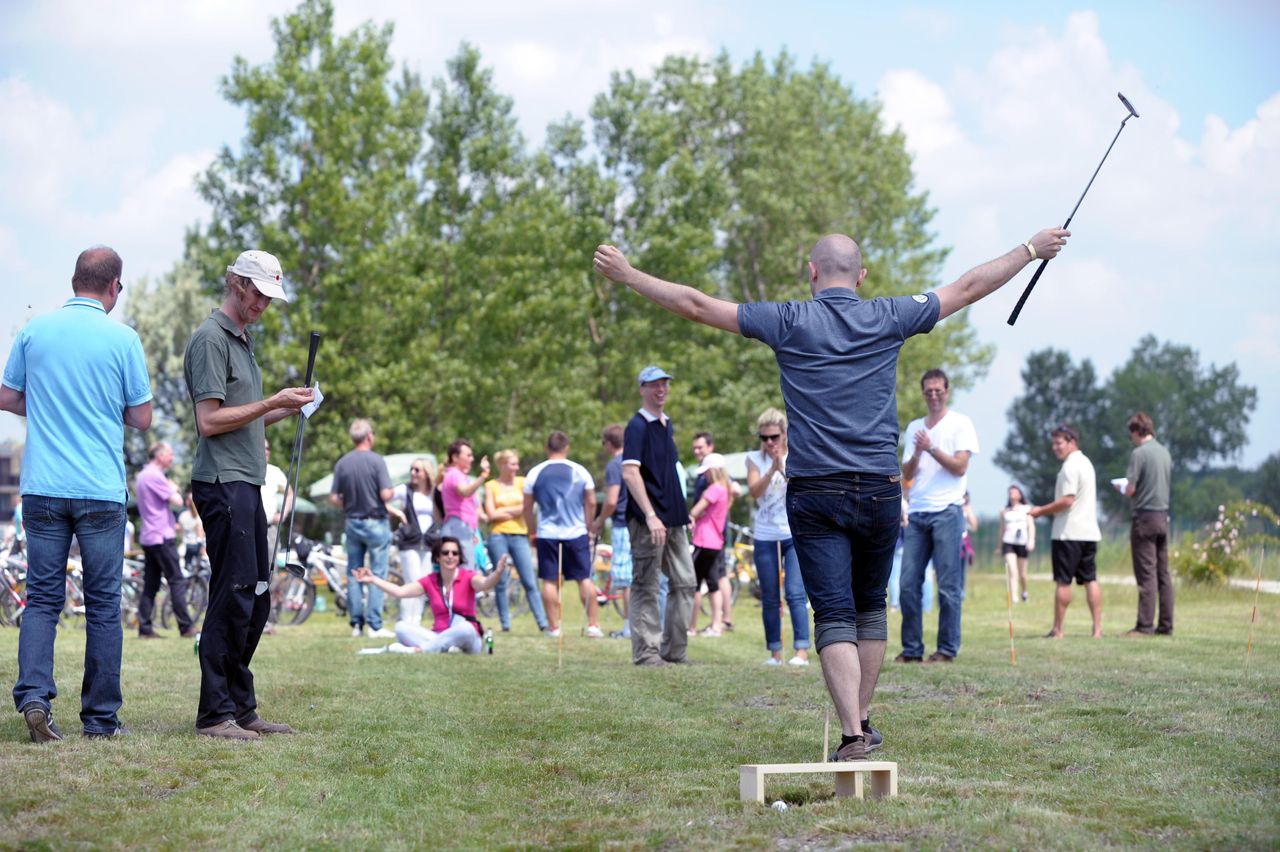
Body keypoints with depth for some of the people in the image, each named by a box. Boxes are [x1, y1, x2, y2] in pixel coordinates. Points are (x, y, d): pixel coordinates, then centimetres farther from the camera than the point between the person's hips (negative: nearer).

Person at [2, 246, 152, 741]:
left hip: (42, 489, 2)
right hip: (101, 491, -2)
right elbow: (142, 419, 1)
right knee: (103, 604, 6)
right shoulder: (122, 339, -4)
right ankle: (101, 718, 9)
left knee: (42, 598, 7)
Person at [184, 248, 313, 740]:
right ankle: (214, 714, -8)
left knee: (255, 599, 11)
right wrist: (272, 403, -14)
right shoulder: (211, 339, -9)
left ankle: (241, 708, 16)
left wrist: (287, 410, 13)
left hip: (246, 484, 10)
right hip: (222, 483, -10)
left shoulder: (242, 340, 22)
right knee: (233, 597, -11)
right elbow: (210, 421, -15)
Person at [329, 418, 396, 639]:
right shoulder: (376, 461, -13)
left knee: (353, 575, 11)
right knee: (378, 574, 0)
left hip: (352, 522, 4)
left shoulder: (342, 463, 0)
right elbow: (386, 495, -19)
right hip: (376, 522, -4)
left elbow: (334, 498, 0)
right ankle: (375, 625, -3)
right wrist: (391, 491, 3)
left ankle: (356, 624, 11)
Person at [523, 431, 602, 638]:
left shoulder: (535, 473, 1)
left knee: (550, 581, 3)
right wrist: (589, 527, 17)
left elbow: (527, 507, 5)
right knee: (585, 579, 5)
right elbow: (591, 503, 5)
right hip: (576, 533, 0)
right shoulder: (580, 471, 2)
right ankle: (593, 625, 3)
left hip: (547, 534, 0)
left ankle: (554, 627, 2)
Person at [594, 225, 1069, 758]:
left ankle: (851, 734, -16)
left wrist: (627, 275, 10)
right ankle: (862, 720, 25)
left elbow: (696, 305, 0)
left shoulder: (789, 322, -2)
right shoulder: (888, 319, 3)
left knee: (834, 615, -4)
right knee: (870, 609, 18)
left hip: (815, 494, -2)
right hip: (880, 492, 2)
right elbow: (968, 288, 14)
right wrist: (1031, 250, 26)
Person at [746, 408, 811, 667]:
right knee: (770, 599, 5)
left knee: (795, 594, -12)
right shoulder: (755, 459, 3)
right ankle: (775, 653, 11)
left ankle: (801, 651, -14)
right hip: (765, 536, 2)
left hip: (796, 535, -2)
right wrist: (772, 469, -25)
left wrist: (784, 468, -25)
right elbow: (754, 491, -11)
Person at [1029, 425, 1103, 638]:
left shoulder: (1070, 466, -13)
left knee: (1063, 582, -3)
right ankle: (1097, 628, 1)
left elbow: (1067, 500, -20)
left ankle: (1057, 630, 0)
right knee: (1090, 580, 6)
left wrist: (1041, 511, -10)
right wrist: (1048, 511, 17)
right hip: (1089, 531, 9)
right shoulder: (1086, 463, 17)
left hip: (1069, 533, -9)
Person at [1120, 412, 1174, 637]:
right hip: (1163, 515, 7)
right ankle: (1165, 625, 10)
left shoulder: (1139, 453, -11)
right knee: (1163, 573, 8)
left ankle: (1145, 625, -8)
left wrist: (1123, 489, 7)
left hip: (1145, 516, -7)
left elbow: (1130, 490, -14)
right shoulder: (1165, 452, 11)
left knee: (1146, 574, -7)